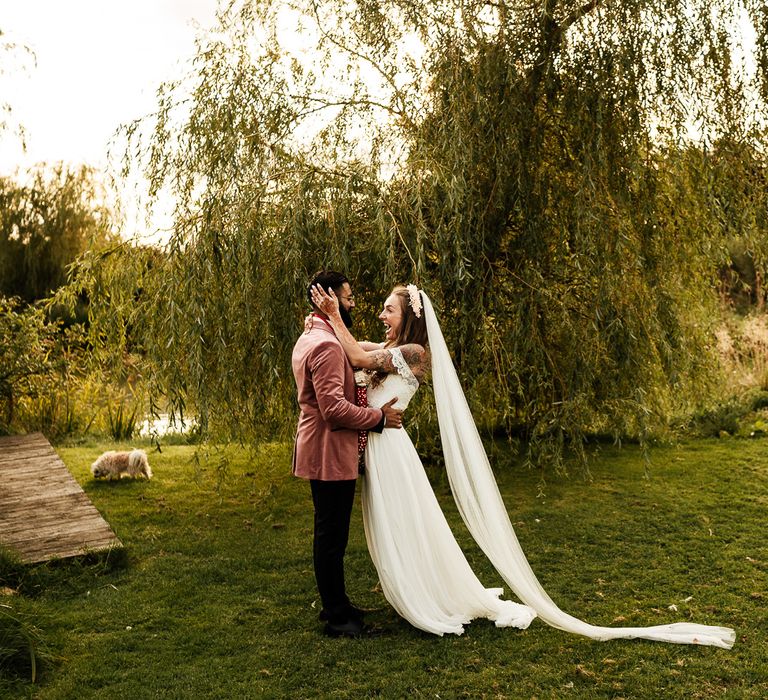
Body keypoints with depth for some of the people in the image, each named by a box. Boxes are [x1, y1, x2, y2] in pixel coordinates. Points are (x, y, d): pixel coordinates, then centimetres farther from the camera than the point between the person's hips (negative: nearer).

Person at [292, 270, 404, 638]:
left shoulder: (308, 338, 14)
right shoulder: (327, 345, -21)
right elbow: (334, 408, -27)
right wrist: (379, 417, -16)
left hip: (321, 452, 11)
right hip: (330, 455, -11)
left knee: (330, 534, 19)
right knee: (331, 535, 1)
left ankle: (335, 604, 33)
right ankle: (336, 617, 13)